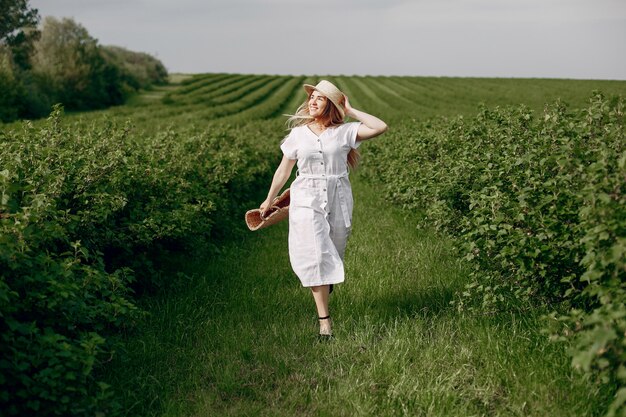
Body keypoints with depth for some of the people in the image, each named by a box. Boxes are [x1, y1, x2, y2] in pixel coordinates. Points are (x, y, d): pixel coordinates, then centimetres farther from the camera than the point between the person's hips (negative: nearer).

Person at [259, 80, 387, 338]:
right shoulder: (298, 134, 3)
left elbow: (380, 127, -15)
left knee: (333, 253, 12)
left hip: (338, 200, 1)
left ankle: (324, 284, 48)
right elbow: (284, 170, 12)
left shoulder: (344, 131, -1)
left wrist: (351, 111, -6)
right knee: (315, 256, -9)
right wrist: (269, 200, 17)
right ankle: (324, 319, -6)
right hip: (307, 200, 0)